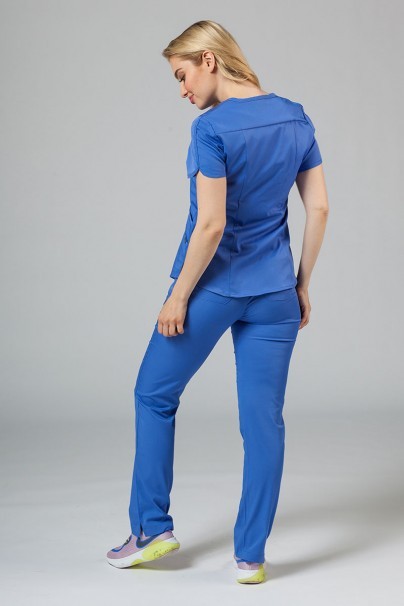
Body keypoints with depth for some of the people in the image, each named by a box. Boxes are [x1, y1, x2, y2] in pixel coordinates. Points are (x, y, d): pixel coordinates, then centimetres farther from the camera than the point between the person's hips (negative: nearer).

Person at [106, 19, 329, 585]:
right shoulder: (296, 118, 5)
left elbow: (210, 224, -19)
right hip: (273, 293, 5)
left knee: (154, 395, 15)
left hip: (213, 287, -5)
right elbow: (319, 208, 6)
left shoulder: (212, 128, -15)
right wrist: (302, 284, 12)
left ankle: (152, 528, 20)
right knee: (263, 419, 6)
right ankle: (250, 555, 10)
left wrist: (178, 296, -10)